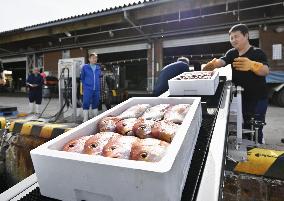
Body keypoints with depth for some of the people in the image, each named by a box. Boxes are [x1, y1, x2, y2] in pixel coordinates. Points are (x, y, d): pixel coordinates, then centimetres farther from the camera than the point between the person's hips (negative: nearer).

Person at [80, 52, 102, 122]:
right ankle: (85, 120, 1)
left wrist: (98, 86, 11)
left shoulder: (98, 67, 9)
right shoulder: (85, 67, -1)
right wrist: (85, 86, 3)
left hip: (97, 89, 4)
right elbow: (82, 78, 6)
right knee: (86, 104, -5)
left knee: (95, 104, 13)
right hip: (88, 90, -4)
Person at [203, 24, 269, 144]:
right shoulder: (232, 53, 6)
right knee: (244, 127, 13)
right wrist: (212, 64, -37)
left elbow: (266, 71, -26)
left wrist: (251, 65, -47)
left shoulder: (257, 53, -10)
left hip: (257, 99, -4)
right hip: (239, 98, 5)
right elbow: (221, 61, -14)